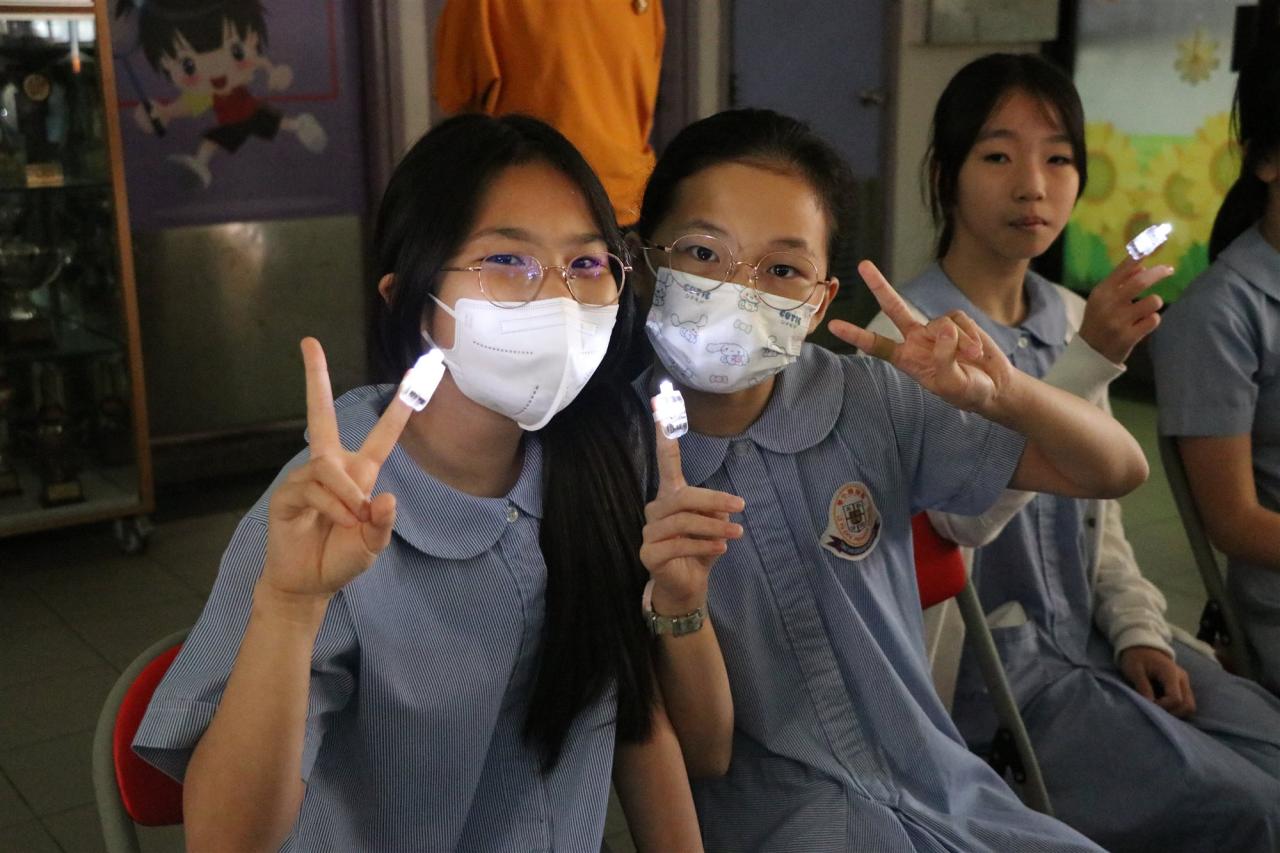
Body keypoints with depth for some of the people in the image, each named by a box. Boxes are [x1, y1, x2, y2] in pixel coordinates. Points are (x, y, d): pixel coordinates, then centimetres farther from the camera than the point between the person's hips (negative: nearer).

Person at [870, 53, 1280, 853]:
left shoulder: (1072, 317, 7)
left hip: (1088, 636, 7)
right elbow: (968, 512, -28)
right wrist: (1089, 361, -33)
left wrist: (1138, 628, 3)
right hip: (986, 657, -7)